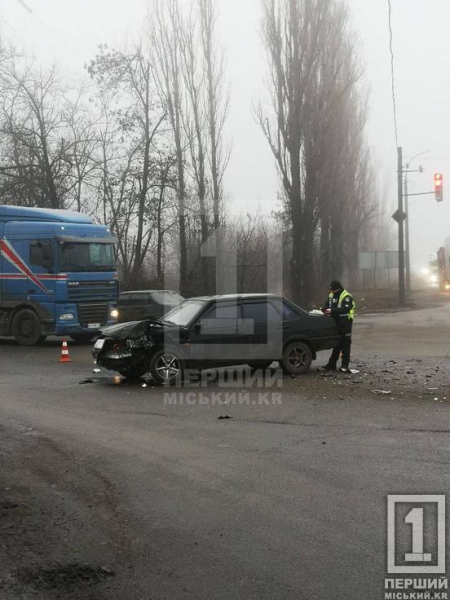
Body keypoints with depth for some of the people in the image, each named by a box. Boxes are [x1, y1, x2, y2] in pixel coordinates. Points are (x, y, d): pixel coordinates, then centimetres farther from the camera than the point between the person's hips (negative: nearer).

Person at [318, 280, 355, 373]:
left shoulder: (346, 297, -13)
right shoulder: (331, 296, 13)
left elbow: (346, 309, -25)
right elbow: (327, 305, 16)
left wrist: (332, 311, -30)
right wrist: (324, 310, -8)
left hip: (345, 323, -7)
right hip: (335, 323, 7)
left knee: (345, 345, -3)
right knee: (336, 344, 12)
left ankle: (344, 365, -1)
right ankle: (331, 364, 16)